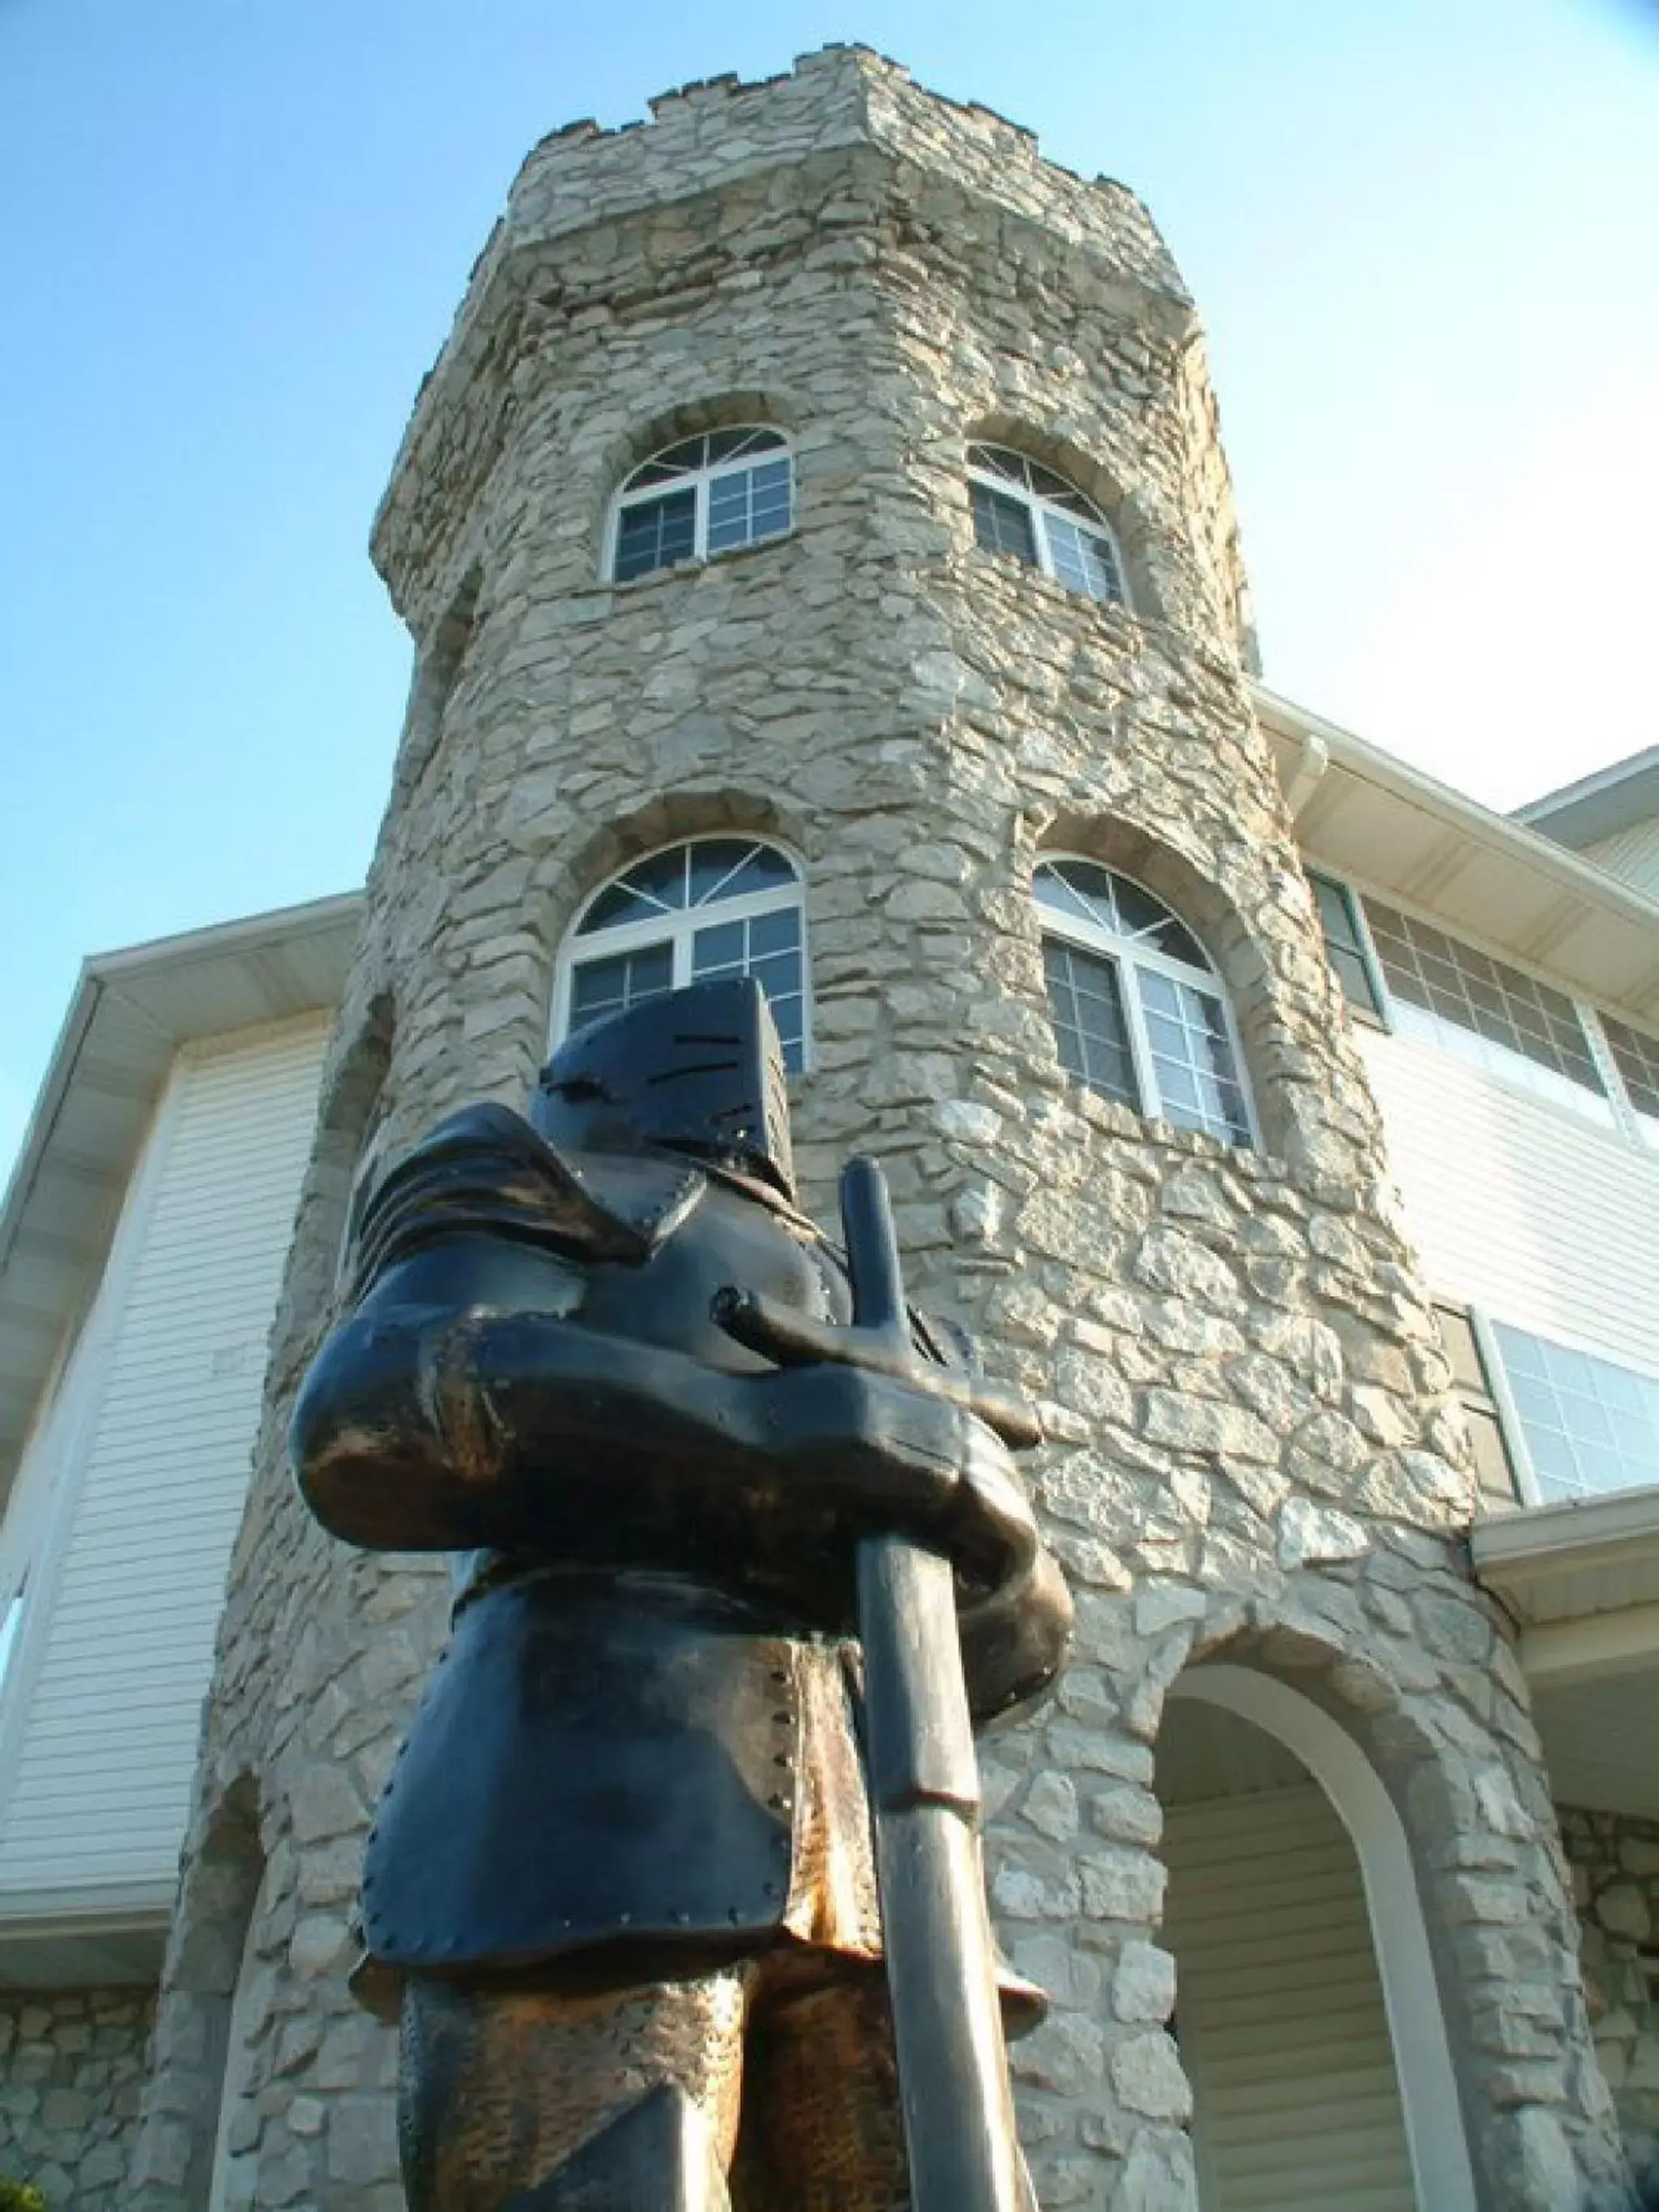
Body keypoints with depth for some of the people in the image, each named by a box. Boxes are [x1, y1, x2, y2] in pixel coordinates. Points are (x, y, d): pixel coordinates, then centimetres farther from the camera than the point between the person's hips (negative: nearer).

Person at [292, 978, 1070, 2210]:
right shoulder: (532, 1191, 19)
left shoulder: (876, 1340, 36)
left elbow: (1016, 1639, 27)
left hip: (854, 1870, 6)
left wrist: (982, 1512, 2)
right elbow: (376, 1417, -4)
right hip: (595, 1835, -5)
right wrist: (799, 1430, -11)